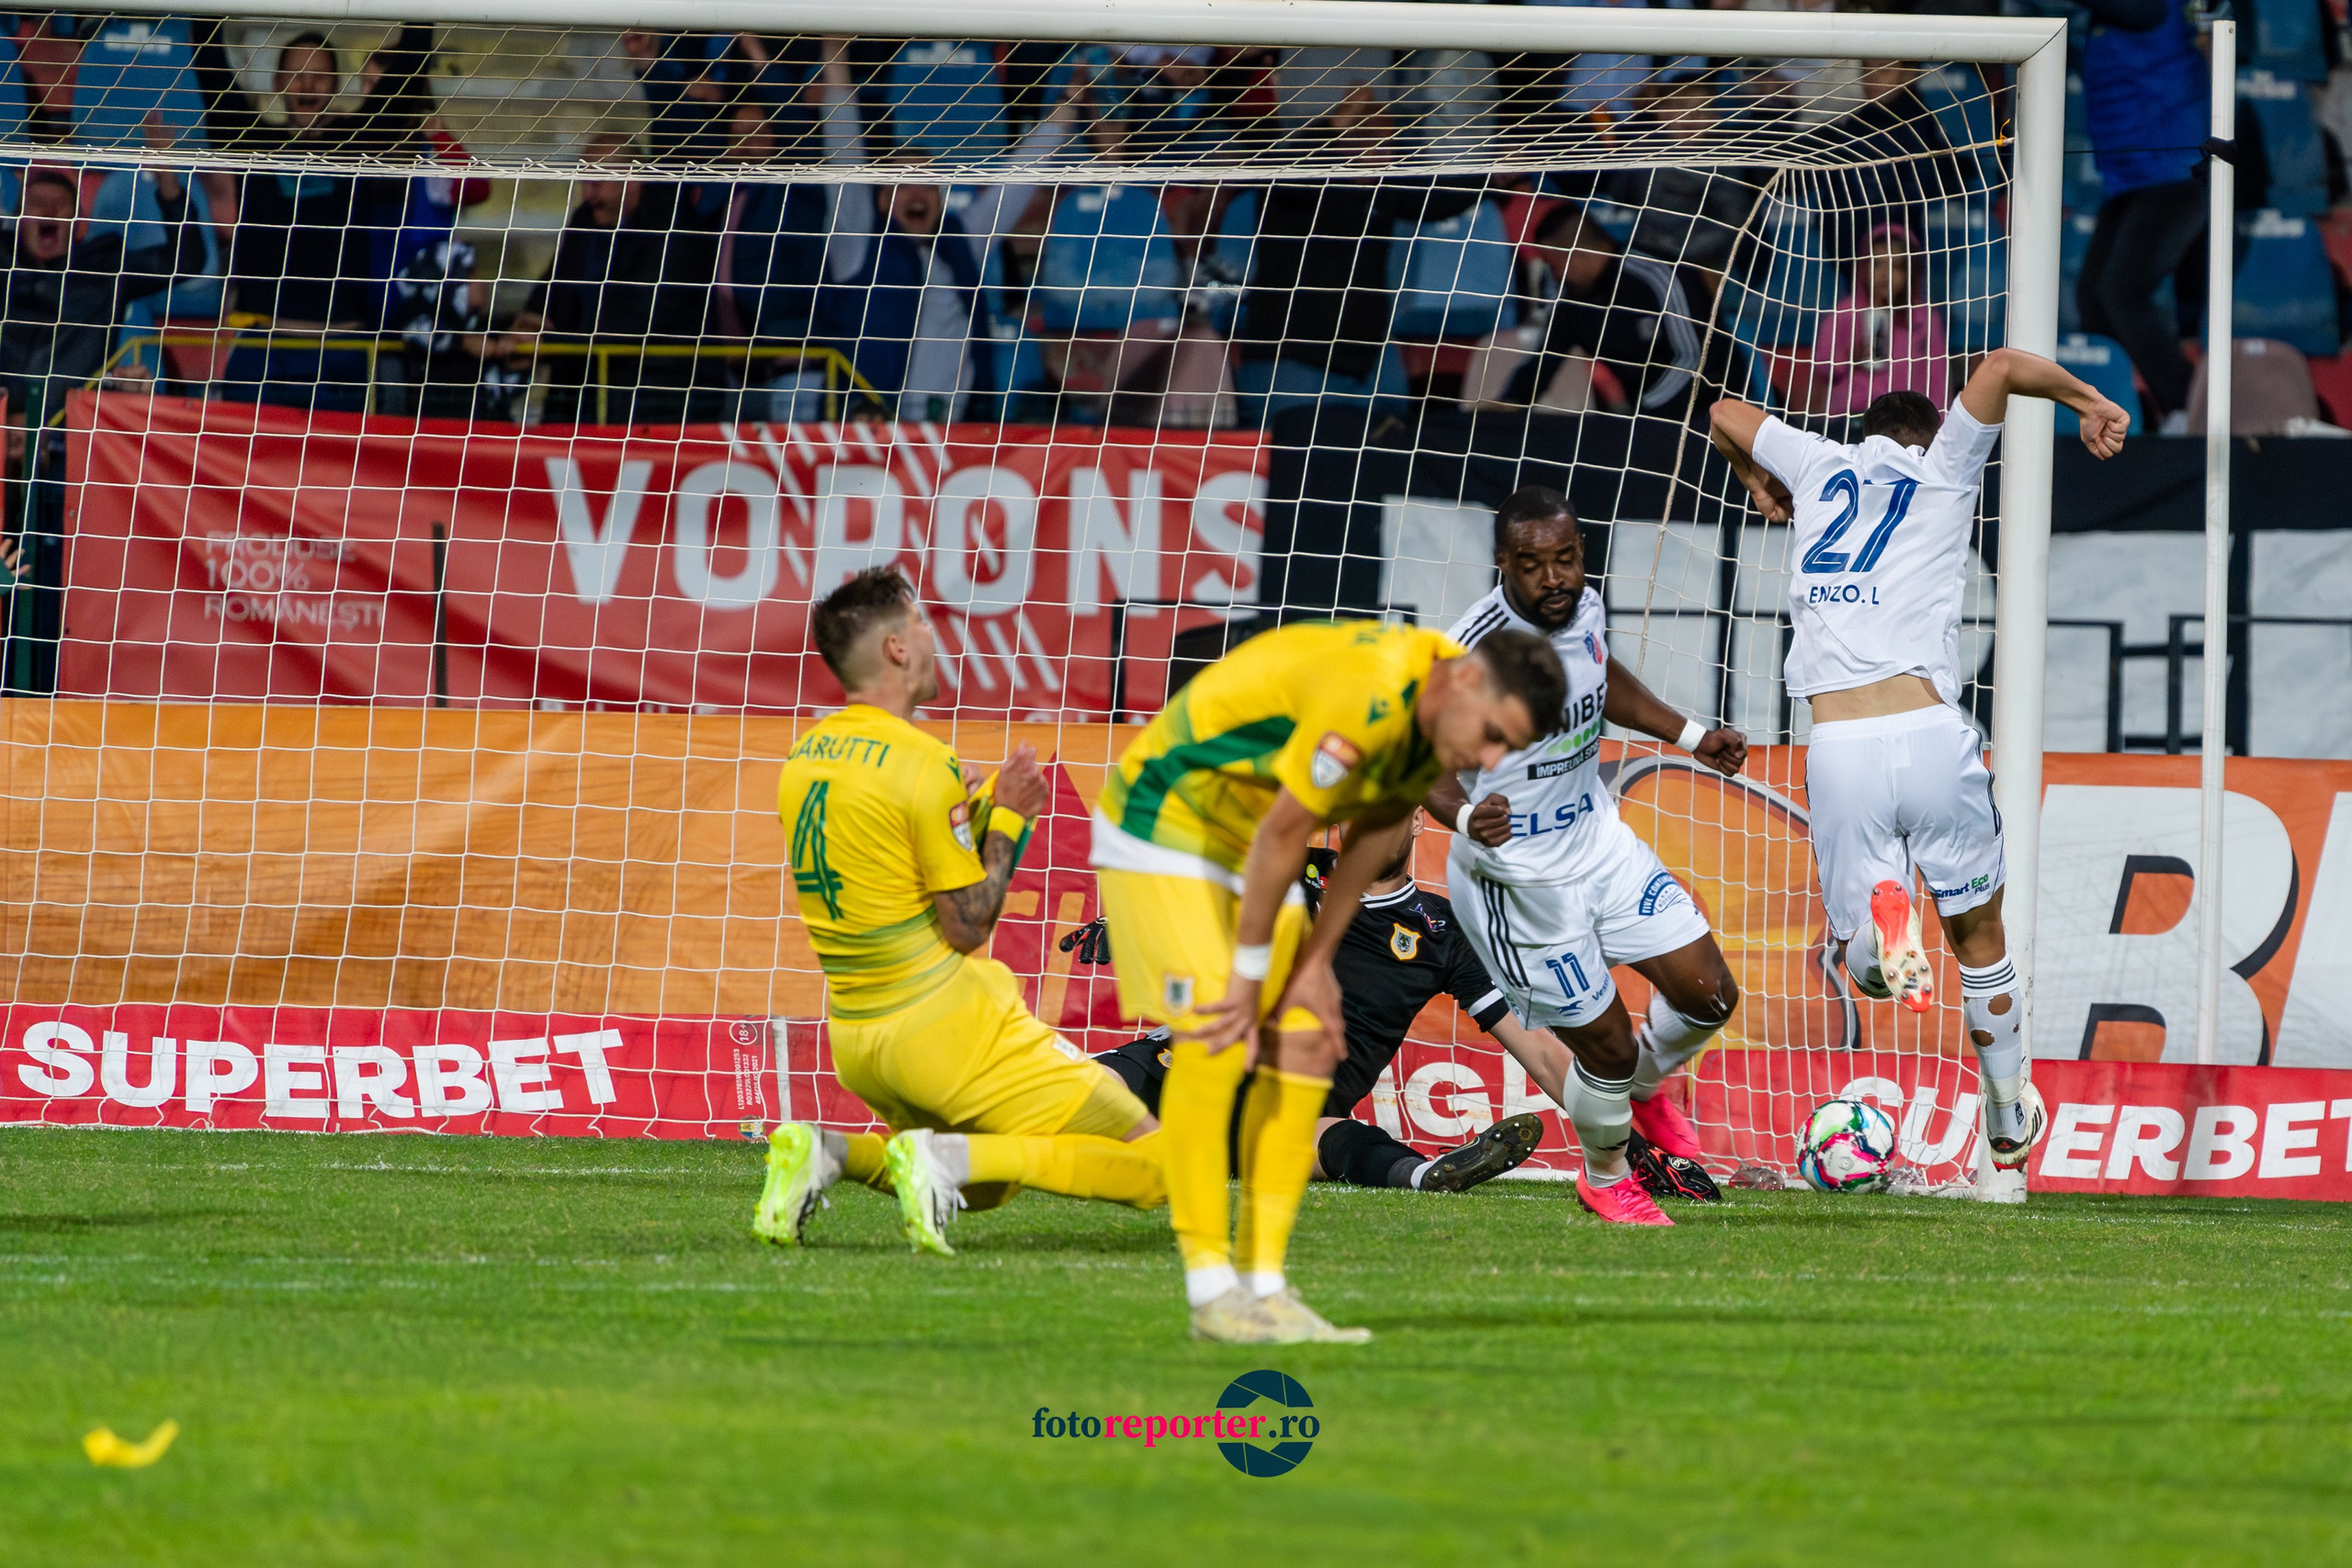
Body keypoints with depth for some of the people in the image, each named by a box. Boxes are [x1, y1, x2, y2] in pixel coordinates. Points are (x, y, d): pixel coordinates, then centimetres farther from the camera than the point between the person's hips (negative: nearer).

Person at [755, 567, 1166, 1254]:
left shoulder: (805, 755, 9)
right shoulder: (921, 762, -16)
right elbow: (967, 928, -15)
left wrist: (983, 812, 14)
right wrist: (1007, 818, -4)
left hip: (856, 1038, 8)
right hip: (946, 1027, -8)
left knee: (985, 1186, 29)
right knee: (1149, 1162, -4)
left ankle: (823, 1152, 4)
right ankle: (945, 1160, -19)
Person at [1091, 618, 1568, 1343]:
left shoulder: (1439, 722, -4)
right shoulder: (1371, 693, -32)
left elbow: (1371, 841, 6)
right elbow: (1282, 833, -26)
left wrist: (1315, 966, 3)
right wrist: (1250, 974, -17)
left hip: (1244, 843, 9)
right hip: (1162, 820, -9)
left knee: (1305, 1046, 0)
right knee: (1215, 1042, -19)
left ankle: (1266, 1285, 2)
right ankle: (1211, 1291, -16)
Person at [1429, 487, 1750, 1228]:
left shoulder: (1585, 608, -5)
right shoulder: (1474, 654, -29)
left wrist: (1690, 736, 15)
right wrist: (1464, 814, -49)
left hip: (1599, 841, 7)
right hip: (1517, 877, -7)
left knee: (1710, 994, 6)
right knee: (1605, 1044, 3)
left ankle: (1644, 1085, 40)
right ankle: (1606, 1179, 34)